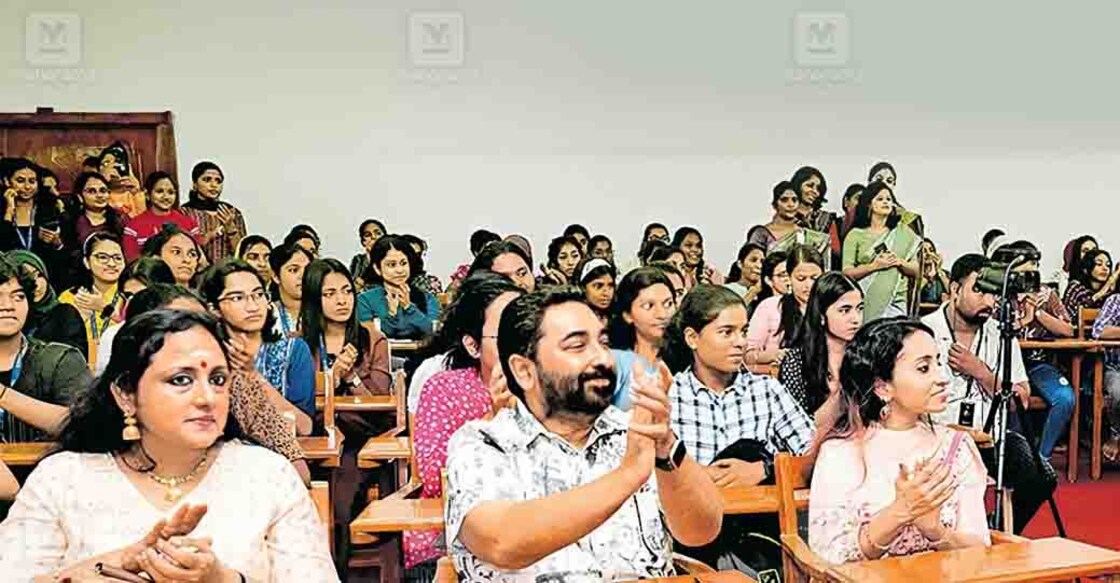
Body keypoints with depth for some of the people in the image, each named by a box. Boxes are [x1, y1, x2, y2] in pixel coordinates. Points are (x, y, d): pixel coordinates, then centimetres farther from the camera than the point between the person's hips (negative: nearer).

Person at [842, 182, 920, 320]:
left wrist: (900, 262, -7)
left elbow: (916, 271, 11)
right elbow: (847, 272, -2)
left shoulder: (904, 233, 12)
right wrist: (873, 266, -14)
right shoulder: (856, 235, 6)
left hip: (894, 301, 1)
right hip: (864, 302, -1)